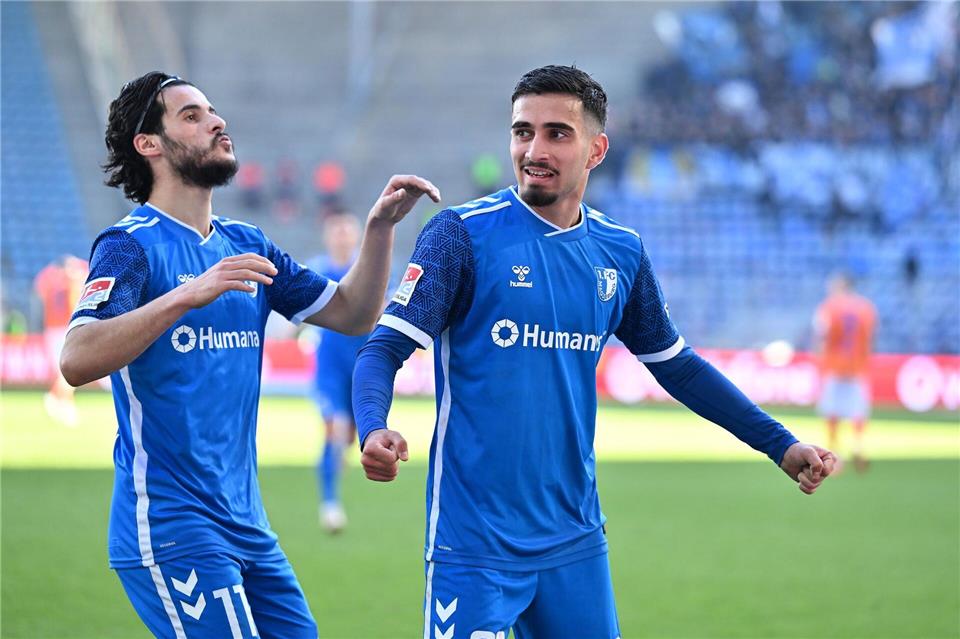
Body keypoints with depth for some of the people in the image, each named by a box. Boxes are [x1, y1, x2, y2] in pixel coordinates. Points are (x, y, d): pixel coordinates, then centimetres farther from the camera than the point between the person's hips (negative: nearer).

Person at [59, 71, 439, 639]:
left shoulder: (245, 246, 14)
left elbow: (352, 314, 16)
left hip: (246, 524, 8)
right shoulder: (130, 246, -9)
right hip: (170, 527, -8)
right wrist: (187, 296, -32)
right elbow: (77, 361, -24)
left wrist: (380, 226, 2)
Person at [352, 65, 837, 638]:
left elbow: (677, 365, 19)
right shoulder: (464, 233, -8)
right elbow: (385, 349, -12)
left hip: (576, 543, 5)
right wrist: (373, 430, -32)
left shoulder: (621, 251, 7)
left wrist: (781, 445, 15)